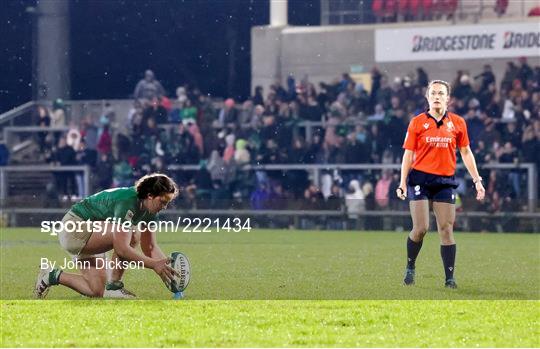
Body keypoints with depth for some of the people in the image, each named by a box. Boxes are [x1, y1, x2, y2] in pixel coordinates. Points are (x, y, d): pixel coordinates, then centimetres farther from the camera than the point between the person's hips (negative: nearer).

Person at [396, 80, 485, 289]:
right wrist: (403, 182, -6)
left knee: (446, 229, -2)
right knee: (420, 228, -8)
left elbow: (466, 152, 12)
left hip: (445, 181, 2)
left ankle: (450, 277, 0)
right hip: (420, 179, -1)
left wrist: (477, 180, 6)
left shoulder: (457, 123, 6)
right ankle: (410, 268, 14)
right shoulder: (417, 122, 2)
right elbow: (408, 154, 2)